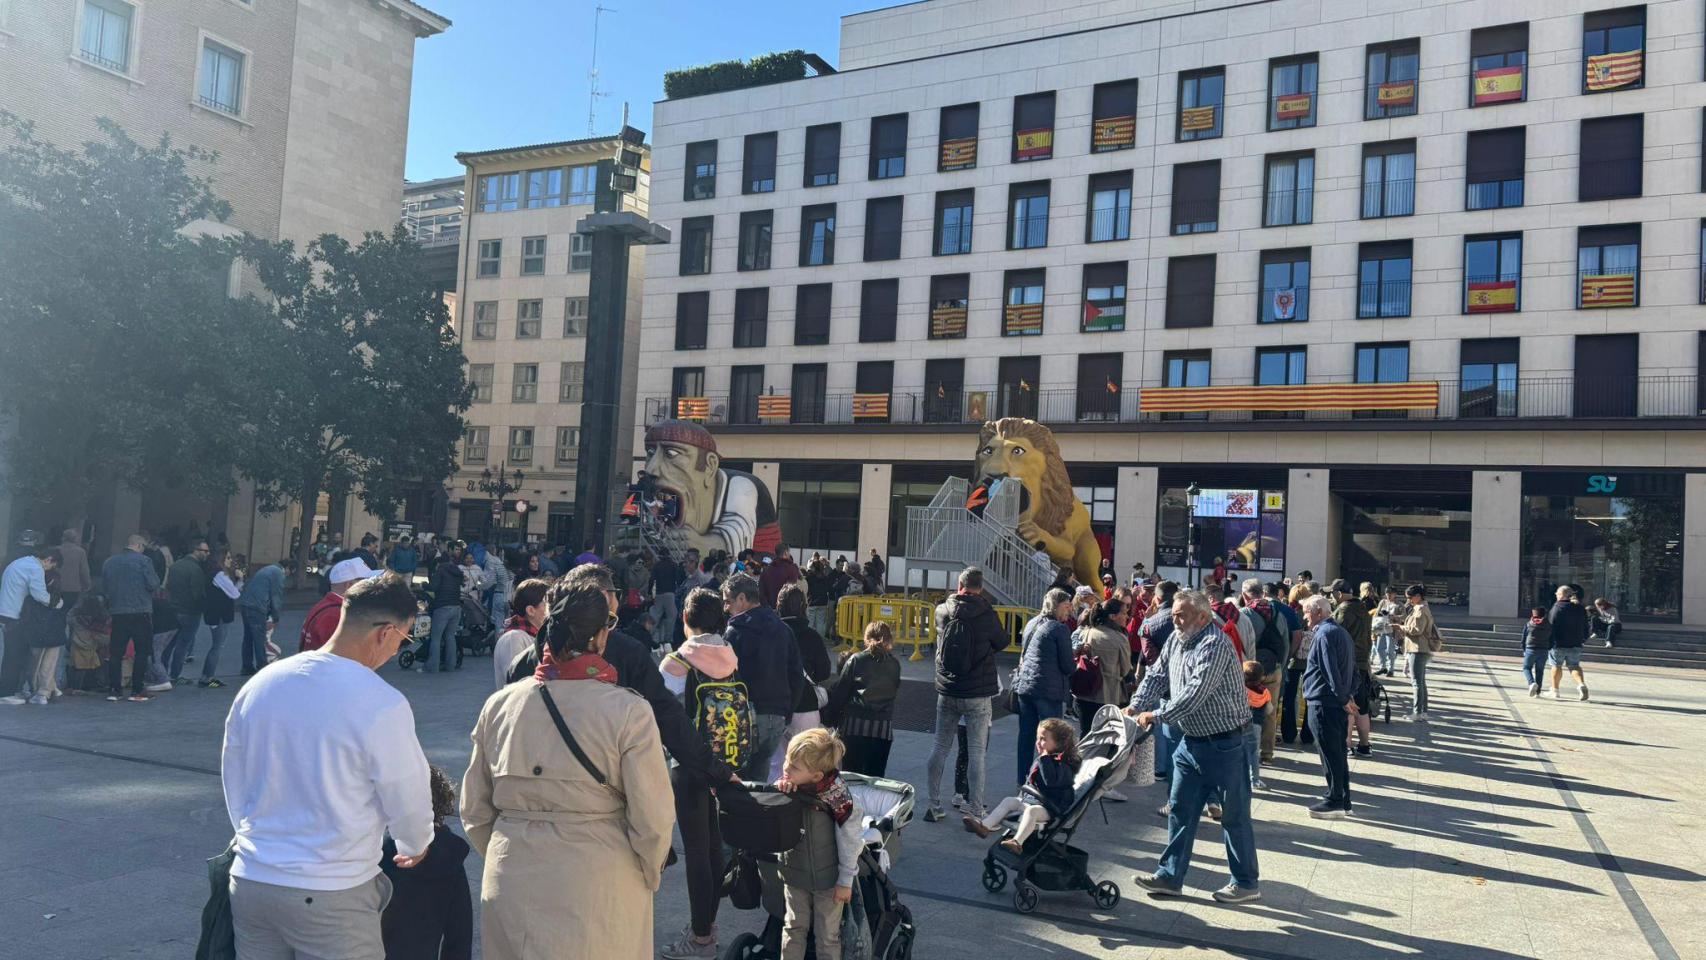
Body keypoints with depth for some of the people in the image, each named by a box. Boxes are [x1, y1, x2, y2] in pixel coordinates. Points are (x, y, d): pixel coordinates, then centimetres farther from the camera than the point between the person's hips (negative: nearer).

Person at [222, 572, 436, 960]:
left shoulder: (260, 682, 0)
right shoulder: (381, 703, -19)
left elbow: (233, 778, 12)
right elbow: (409, 800, -8)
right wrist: (415, 847, 14)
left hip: (250, 880, 6)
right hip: (332, 897, -6)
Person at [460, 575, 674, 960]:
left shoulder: (498, 705, -4)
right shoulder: (629, 712, -16)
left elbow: (474, 810, 6)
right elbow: (652, 820, -12)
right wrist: (648, 876, 6)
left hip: (509, 885, 4)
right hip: (598, 886, -3)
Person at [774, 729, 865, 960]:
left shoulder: (837, 796, -26)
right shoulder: (787, 787, -13)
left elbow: (849, 841, -17)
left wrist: (845, 881, -9)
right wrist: (779, 792, -21)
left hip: (828, 878, -4)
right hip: (794, 872, 4)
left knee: (827, 935, 12)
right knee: (794, 928, 16)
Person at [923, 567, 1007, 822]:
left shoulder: (943, 612, -5)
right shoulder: (986, 615, -13)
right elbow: (1002, 642, 2)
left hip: (947, 692, 4)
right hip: (978, 695, -3)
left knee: (940, 748, 13)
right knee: (976, 752, 2)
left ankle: (934, 806, 18)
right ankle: (975, 811, 2)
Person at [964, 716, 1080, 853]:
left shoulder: (1062, 764, -13)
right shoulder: (1039, 760, 14)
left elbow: (1051, 781, -31)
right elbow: (1030, 781, 27)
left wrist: (1045, 759, -26)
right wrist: (1023, 794, 18)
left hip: (1049, 808, -9)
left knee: (1031, 811, -35)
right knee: (1009, 801, -4)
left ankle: (1017, 842, -50)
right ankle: (985, 826, -14)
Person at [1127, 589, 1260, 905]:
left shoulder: (1215, 645, -22)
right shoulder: (1177, 640, 6)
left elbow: (1196, 693, -28)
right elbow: (1157, 675, 8)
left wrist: (1156, 716, -24)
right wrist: (1135, 707, -7)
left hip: (1222, 744, -8)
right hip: (1190, 741, 8)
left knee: (1234, 815, 6)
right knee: (1180, 810, 12)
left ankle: (1245, 883, 19)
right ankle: (1170, 876, 20)